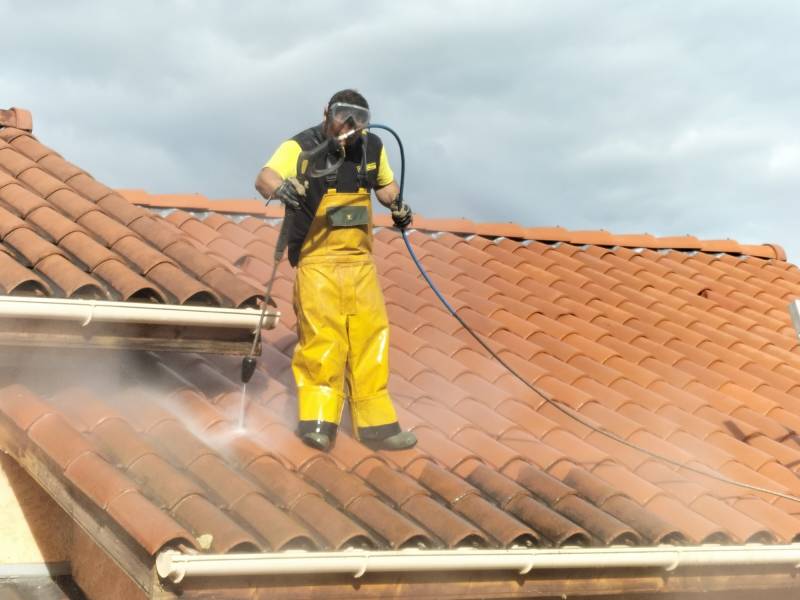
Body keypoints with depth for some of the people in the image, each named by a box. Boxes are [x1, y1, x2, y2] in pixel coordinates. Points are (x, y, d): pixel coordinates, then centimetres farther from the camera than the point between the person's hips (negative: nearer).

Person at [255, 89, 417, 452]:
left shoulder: (372, 147, 7)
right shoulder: (301, 147, -9)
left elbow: (385, 184, 25)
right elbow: (263, 179, -24)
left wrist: (398, 205, 4)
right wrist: (280, 188, -46)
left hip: (360, 261, 5)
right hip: (317, 260, -5)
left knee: (370, 335, 4)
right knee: (321, 336, -13)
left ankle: (375, 424, 12)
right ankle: (317, 421, -4)